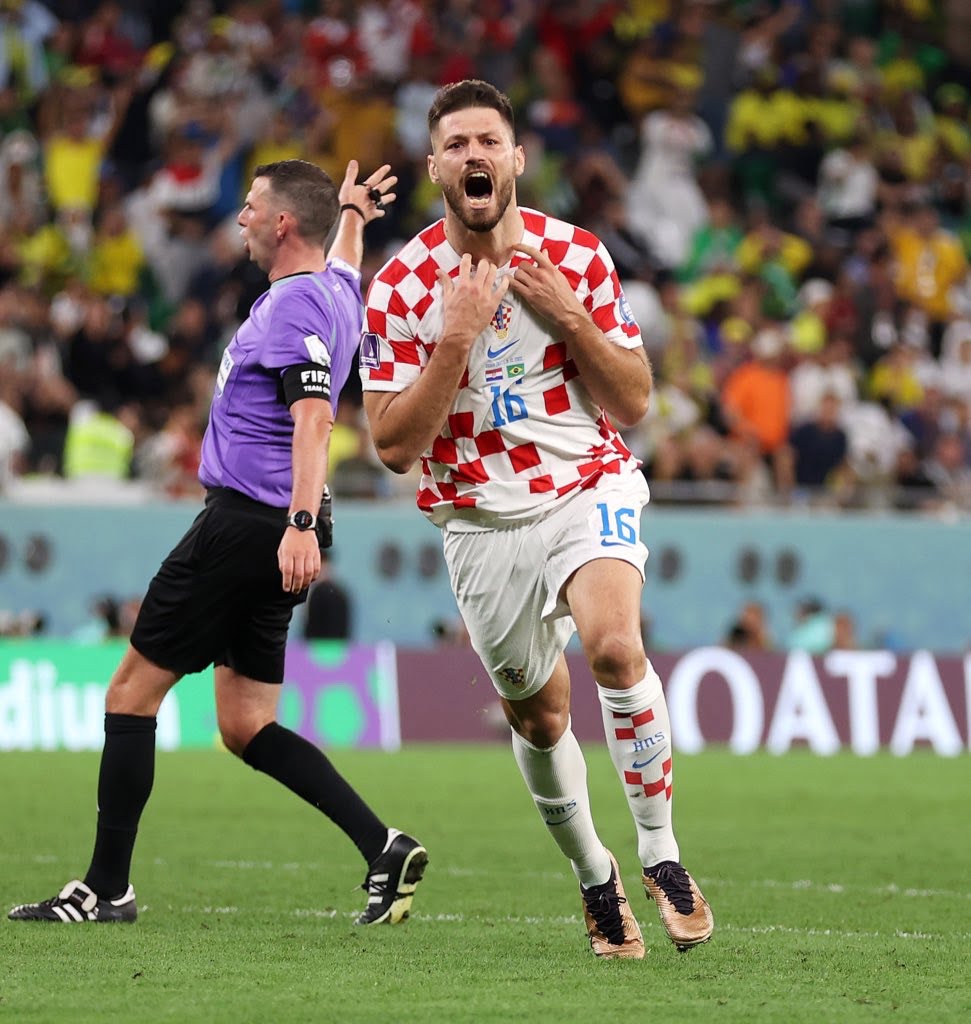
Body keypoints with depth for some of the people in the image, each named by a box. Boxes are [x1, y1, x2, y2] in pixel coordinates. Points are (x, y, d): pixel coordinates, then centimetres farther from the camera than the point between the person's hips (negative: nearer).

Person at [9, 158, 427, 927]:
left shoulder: (294, 305, -13)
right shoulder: (335, 289, 14)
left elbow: (313, 418, -26)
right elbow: (344, 261, 41)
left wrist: (302, 525, -35)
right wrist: (350, 213, 61)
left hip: (247, 522, -9)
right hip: (277, 530, 9)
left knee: (132, 691, -2)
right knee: (245, 728, 8)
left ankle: (107, 887, 0)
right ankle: (384, 847, -3)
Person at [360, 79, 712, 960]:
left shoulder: (576, 257, -6)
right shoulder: (401, 286, -9)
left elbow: (634, 404, -2)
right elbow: (393, 446, -12)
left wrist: (569, 318, -17)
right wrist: (455, 339, -22)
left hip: (589, 487, -1)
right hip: (482, 521, 1)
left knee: (614, 645, -28)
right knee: (539, 714, 9)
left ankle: (661, 854, -15)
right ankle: (594, 878, 33)